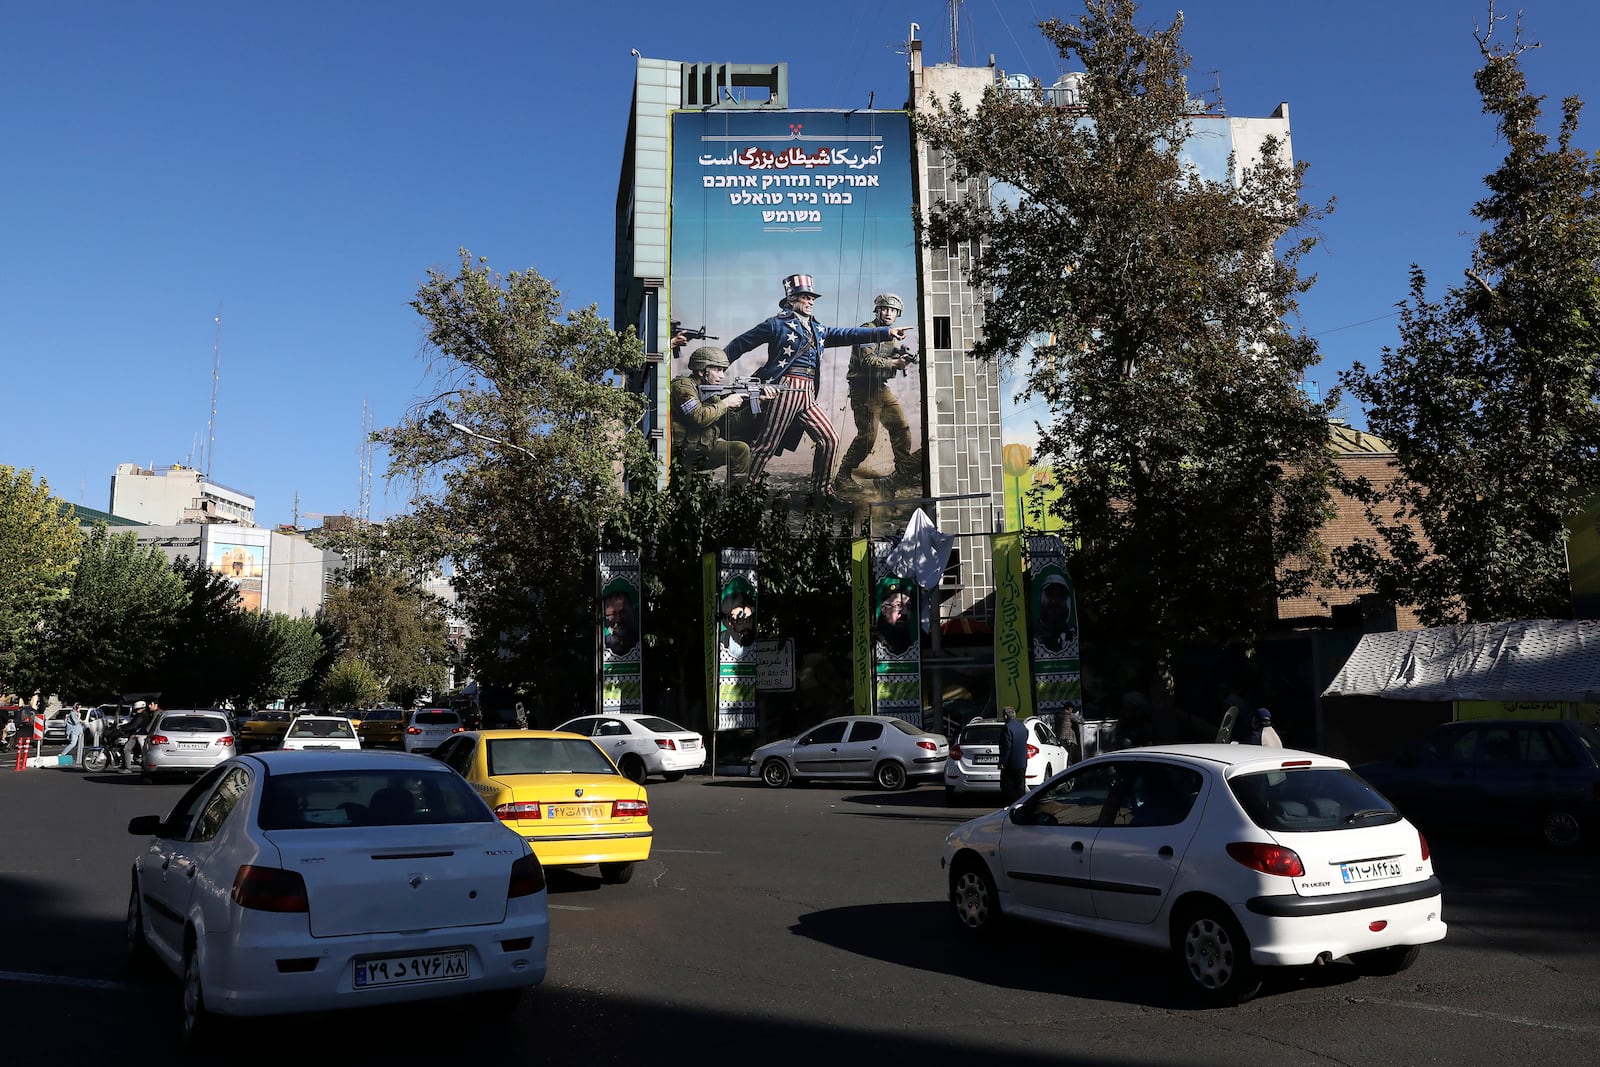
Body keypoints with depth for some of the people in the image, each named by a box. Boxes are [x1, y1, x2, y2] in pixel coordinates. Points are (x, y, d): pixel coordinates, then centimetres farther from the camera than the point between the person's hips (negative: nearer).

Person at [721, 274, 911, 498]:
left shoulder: (818, 330, 19)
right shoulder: (777, 324, -1)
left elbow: (847, 335, 12)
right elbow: (740, 344, 2)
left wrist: (887, 332, 3)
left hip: (808, 395, 7)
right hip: (785, 390, -7)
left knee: (829, 439, 5)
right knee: (766, 445, -6)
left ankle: (822, 487, 18)